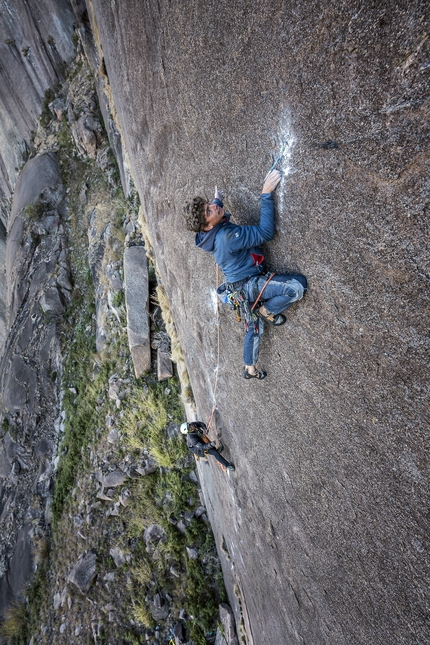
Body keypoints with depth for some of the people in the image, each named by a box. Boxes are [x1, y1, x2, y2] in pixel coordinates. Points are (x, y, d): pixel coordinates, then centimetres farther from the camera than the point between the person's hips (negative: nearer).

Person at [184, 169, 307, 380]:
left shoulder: (209, 233, 0)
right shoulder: (227, 235, -29)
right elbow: (265, 232, -29)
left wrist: (217, 199, 37)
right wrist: (267, 194, -26)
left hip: (241, 285, 9)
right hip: (250, 283, -9)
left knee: (253, 328, 23)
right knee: (297, 285, -22)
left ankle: (250, 369, 39)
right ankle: (267, 311, 3)